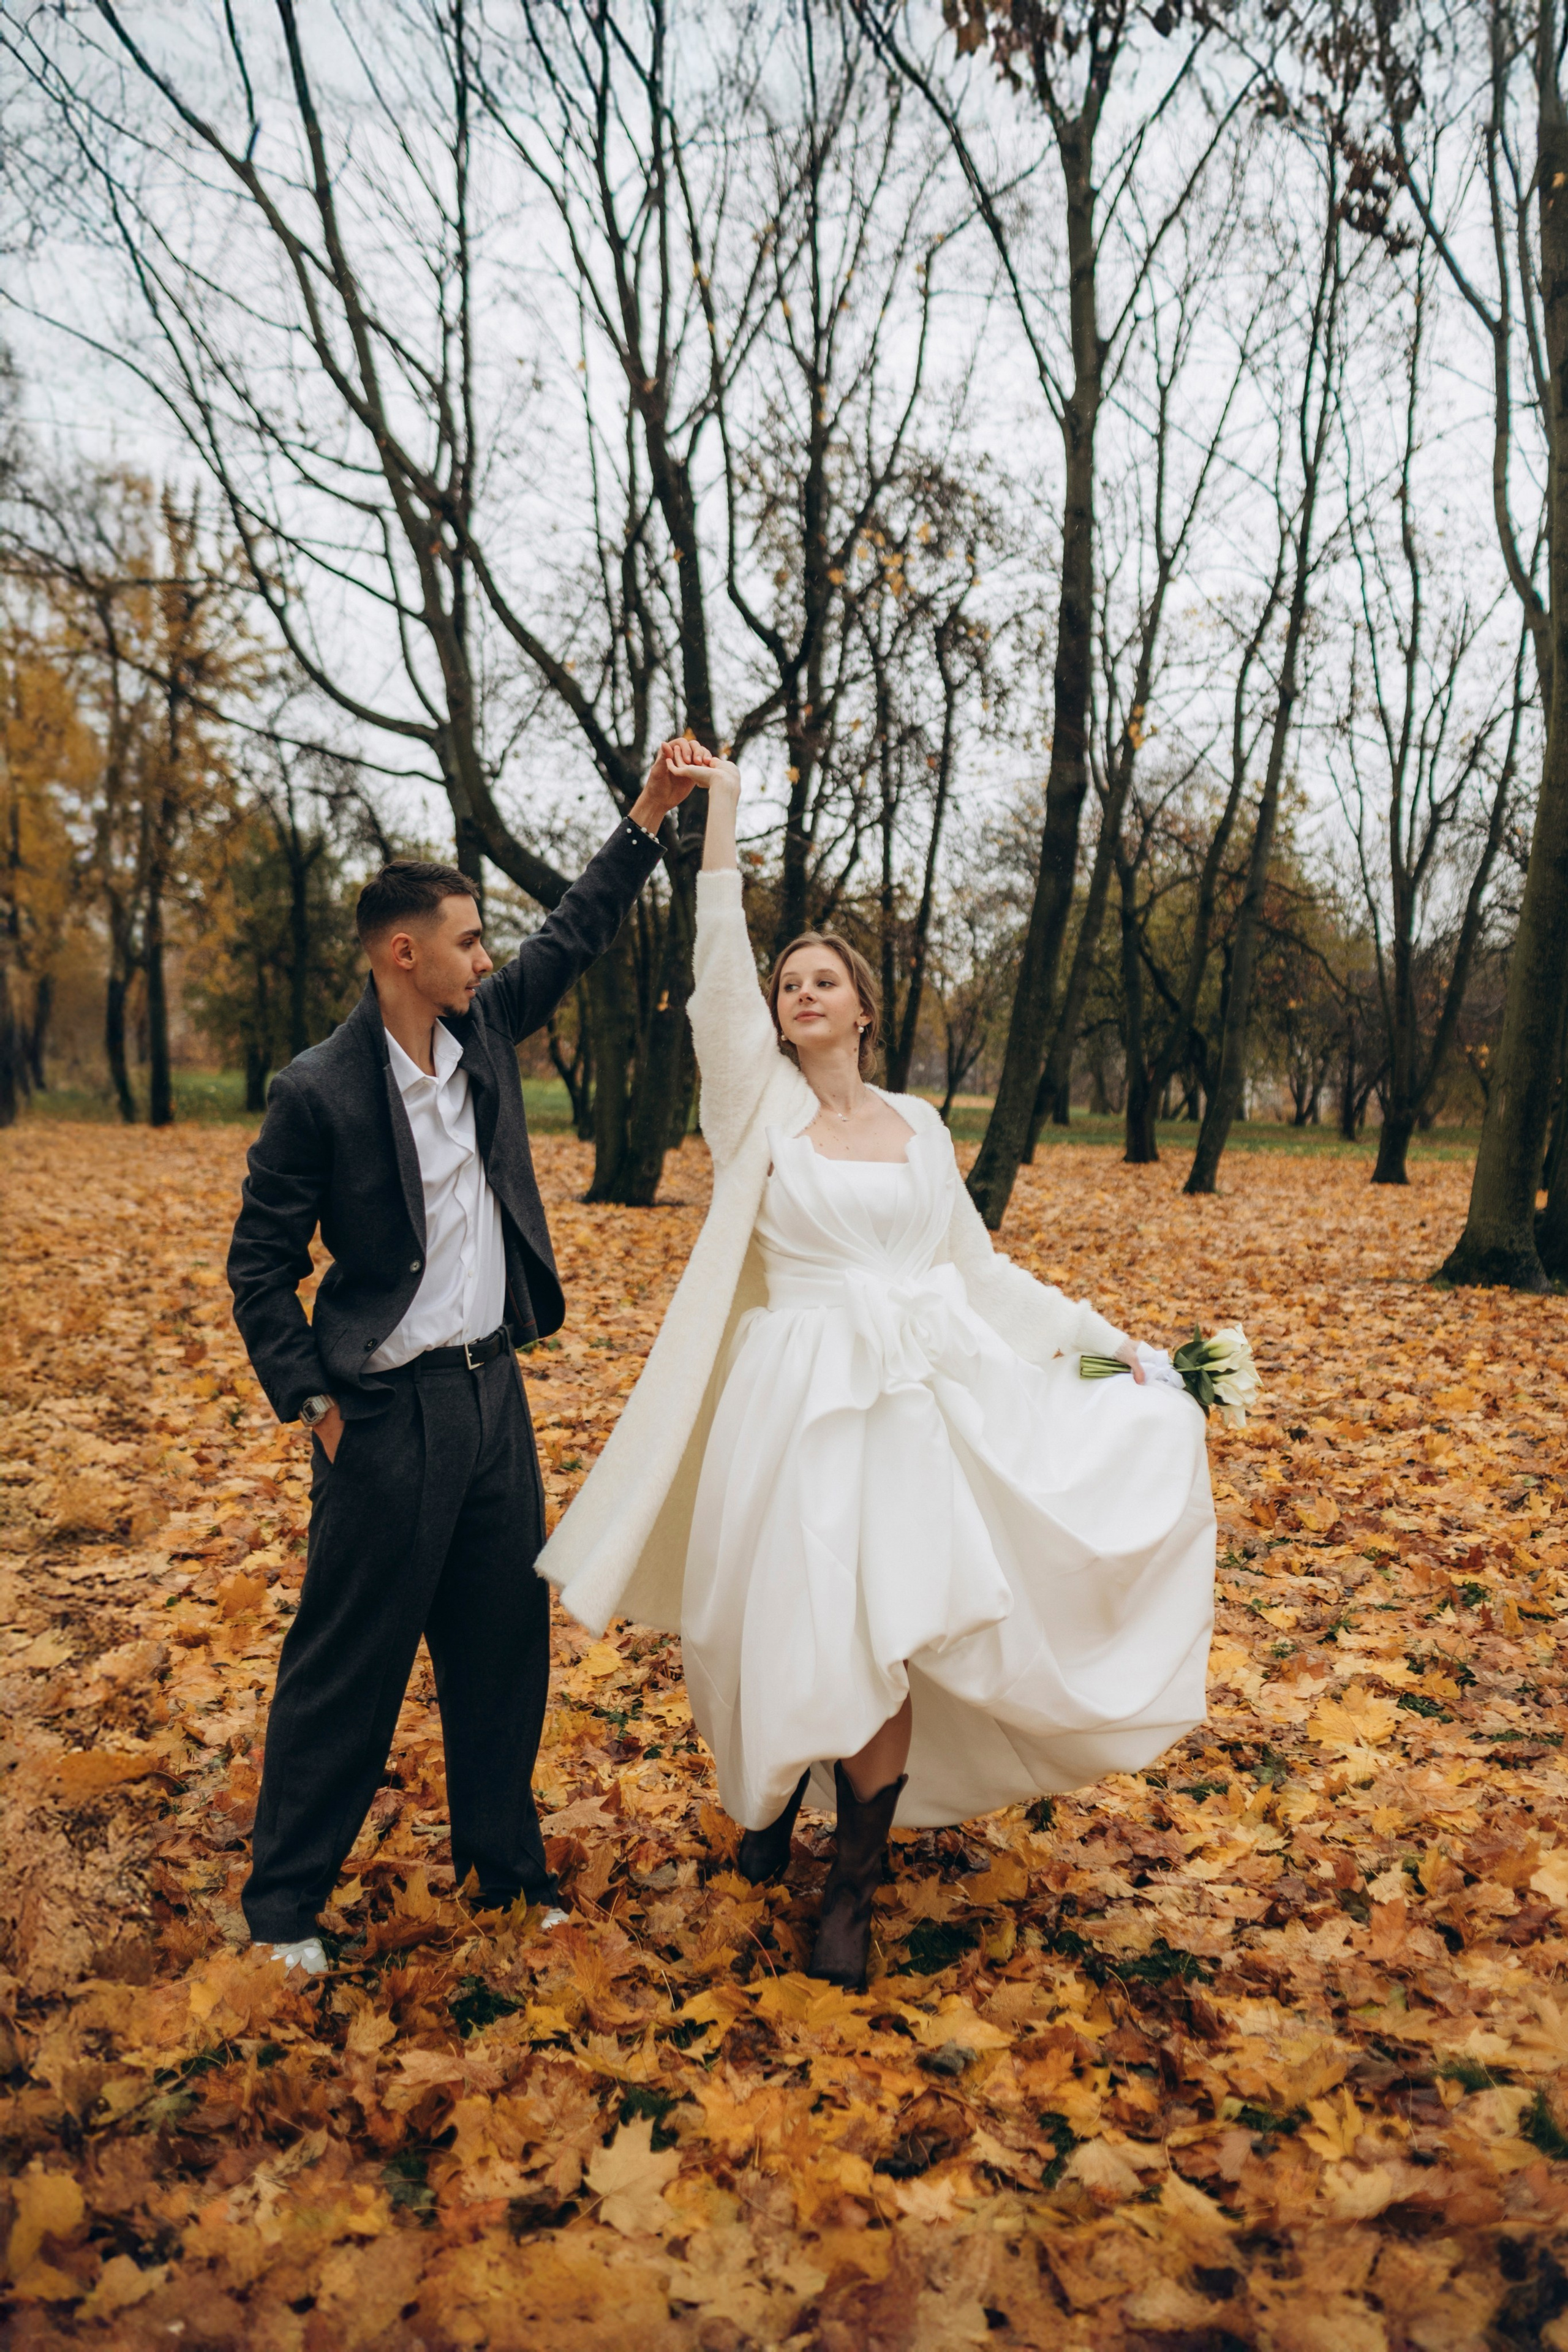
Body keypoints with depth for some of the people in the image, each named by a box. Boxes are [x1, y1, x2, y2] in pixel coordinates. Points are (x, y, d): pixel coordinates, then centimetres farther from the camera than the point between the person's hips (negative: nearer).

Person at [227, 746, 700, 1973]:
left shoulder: (483, 1028, 4)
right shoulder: (318, 1091, -14)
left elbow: (575, 932, 14)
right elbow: (260, 1266, -7)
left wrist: (651, 812, 9)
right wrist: (315, 1403, -10)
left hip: (494, 1389, 7)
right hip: (391, 1411, -6)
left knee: (505, 1642, 16)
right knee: (350, 1660, 6)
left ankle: (504, 1858, 35)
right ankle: (285, 1898, 26)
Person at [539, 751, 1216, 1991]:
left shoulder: (918, 1124, 13)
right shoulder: (764, 1106, 4)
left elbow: (978, 1262, 17)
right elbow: (721, 973, -7)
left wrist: (1099, 1333, 13)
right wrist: (720, 819, -9)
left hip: (930, 1389, 2)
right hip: (804, 1399, -2)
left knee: (882, 1632, 0)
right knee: (802, 1620, 1)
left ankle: (858, 1875, 17)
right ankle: (774, 1786, 35)